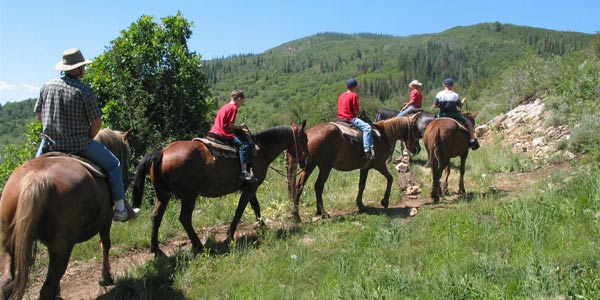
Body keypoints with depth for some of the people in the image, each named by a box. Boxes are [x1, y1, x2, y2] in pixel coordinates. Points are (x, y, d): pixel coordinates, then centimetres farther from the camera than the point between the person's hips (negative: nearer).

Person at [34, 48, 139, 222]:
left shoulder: (47, 86, 4)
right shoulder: (84, 90, -12)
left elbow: (39, 115, 12)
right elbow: (96, 122, -11)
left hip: (50, 143, 5)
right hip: (78, 144, -5)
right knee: (113, 165, 11)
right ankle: (121, 209, 11)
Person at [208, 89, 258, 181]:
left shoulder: (225, 106, 19)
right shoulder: (233, 108, -10)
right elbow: (230, 125, -15)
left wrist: (239, 127, 16)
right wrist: (240, 127, 0)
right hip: (224, 133, -11)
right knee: (244, 145, -19)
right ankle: (244, 171, -25)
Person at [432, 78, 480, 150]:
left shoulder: (439, 94, -6)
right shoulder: (455, 95, -8)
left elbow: (434, 106, -8)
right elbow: (460, 106, -2)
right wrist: (463, 102, 17)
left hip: (442, 116, 2)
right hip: (454, 116, -2)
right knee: (469, 123, 15)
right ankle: (472, 140, 10)